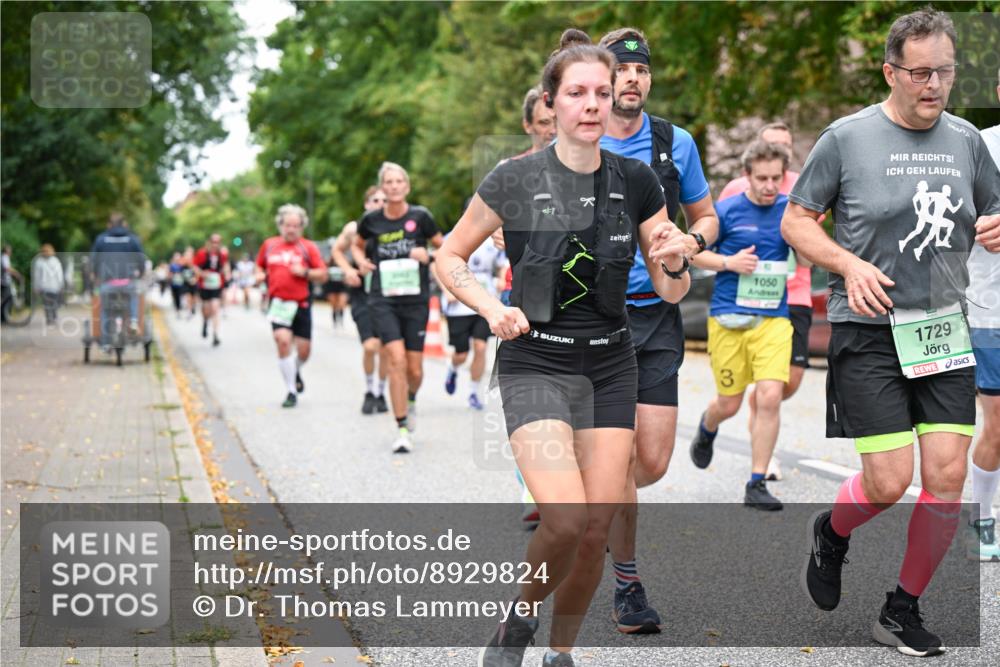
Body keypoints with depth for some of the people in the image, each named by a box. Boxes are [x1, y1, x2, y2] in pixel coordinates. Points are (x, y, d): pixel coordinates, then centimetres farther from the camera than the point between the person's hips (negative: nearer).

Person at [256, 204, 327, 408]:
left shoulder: (308, 247, 1)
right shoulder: (269, 245, 8)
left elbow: (323, 275, 0)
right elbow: (260, 265, 24)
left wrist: (305, 272, -16)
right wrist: (260, 275, 3)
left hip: (301, 304, 0)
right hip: (278, 302, 0)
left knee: (303, 350, 2)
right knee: (283, 340, -20)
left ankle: (296, 372, 41)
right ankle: (291, 391, -9)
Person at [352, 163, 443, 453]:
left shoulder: (420, 216, -2)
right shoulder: (371, 219, 2)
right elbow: (356, 245, 22)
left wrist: (428, 255, -12)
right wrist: (362, 261, 2)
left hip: (416, 300, 0)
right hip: (383, 300, 0)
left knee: (414, 369, 3)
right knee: (396, 360, -16)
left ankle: (411, 400, 41)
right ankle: (403, 430, -9)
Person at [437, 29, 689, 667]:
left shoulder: (637, 182, 1)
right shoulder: (514, 181, -7)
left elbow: (672, 291, 6)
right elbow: (450, 258, 5)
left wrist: (675, 262, -16)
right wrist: (492, 308, -12)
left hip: (612, 366, 3)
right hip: (536, 365, -3)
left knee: (598, 530, 0)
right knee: (566, 521, -19)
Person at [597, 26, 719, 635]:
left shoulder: (676, 143, 6)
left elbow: (706, 216, 16)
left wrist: (693, 241, -5)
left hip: (657, 316, 3)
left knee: (654, 462, -1)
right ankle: (628, 584, 12)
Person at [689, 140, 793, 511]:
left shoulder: (790, 209, 2)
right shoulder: (726, 211, -3)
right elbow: (695, 253, 5)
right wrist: (729, 262, -12)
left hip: (773, 319, 1)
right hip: (728, 318, -1)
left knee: (770, 397, -15)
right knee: (729, 404, 9)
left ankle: (756, 486, -4)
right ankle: (706, 429, 47)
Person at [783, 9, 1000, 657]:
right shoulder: (847, 137, -4)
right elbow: (796, 220, 2)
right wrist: (849, 264, -14)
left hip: (944, 330, 4)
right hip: (868, 331, -4)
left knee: (947, 478, -2)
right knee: (889, 483, -7)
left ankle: (904, 609, 17)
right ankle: (832, 533, 28)